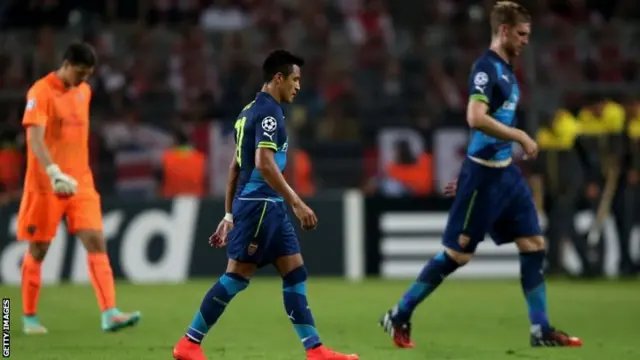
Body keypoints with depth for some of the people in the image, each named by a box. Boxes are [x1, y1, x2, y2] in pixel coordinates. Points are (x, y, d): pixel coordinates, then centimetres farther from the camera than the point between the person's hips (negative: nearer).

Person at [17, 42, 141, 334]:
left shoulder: (84, 91, 10)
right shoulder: (41, 92, -12)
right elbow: (35, 138, -23)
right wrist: (54, 173, -36)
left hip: (80, 183, 5)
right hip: (45, 185, -5)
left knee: (96, 242, -9)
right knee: (38, 250, 5)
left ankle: (109, 314, -17)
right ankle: (29, 318, 19)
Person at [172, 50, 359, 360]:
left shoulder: (250, 111, 17)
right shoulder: (268, 111, -12)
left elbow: (236, 165, 20)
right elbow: (264, 163, -23)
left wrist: (230, 215, 22)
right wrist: (296, 202, -23)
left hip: (268, 207, 10)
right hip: (259, 204, -10)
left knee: (296, 275, 6)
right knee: (236, 277, -6)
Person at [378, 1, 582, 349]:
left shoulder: (506, 69, 14)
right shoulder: (486, 67, -15)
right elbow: (476, 118, -28)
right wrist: (520, 136, -21)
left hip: (505, 171, 9)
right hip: (484, 173, -9)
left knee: (534, 246, 6)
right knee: (457, 254, -3)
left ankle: (541, 330, 10)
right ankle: (399, 316, 9)